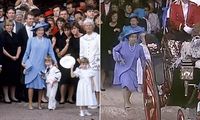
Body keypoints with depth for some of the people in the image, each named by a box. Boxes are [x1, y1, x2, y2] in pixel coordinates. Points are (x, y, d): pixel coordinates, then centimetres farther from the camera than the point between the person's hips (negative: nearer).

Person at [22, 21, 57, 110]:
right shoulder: (31, 40, 4)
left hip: (42, 66, 2)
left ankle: (39, 104, 13)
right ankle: (30, 104, 3)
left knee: (41, 85, 3)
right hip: (32, 66, -2)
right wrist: (23, 62, 6)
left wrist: (55, 61, -6)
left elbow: (51, 52, 6)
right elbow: (27, 52, 8)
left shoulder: (47, 41, 8)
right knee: (31, 84, -3)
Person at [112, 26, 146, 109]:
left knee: (132, 85, 9)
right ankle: (126, 103, -20)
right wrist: (119, 58, -10)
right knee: (126, 84, -19)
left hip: (132, 69, 3)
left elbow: (143, 59, 6)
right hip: (122, 67, -3)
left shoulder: (139, 48, -8)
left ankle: (127, 100, 36)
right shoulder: (123, 44, -14)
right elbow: (114, 50, 2)